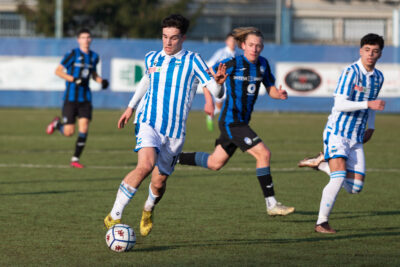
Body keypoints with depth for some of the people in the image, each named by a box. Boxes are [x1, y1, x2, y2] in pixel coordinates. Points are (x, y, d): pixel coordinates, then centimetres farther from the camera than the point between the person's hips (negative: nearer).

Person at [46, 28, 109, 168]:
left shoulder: (94, 57, 9)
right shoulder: (72, 54, -8)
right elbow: (58, 71, -7)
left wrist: (102, 81, 4)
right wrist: (74, 79, -19)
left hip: (85, 98, 4)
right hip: (71, 97, -4)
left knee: (84, 128, -9)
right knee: (68, 132, -5)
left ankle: (75, 159, 2)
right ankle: (57, 124, 30)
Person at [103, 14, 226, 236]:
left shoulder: (192, 60, -4)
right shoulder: (152, 59, 7)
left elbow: (214, 89, -13)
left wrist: (218, 82, -36)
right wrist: (131, 107, 31)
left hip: (174, 131, 0)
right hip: (148, 123, 0)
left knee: (159, 181, 7)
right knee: (145, 166, -27)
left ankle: (148, 210, 43)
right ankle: (114, 216, -21)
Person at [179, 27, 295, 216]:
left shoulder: (262, 64, 5)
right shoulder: (232, 64, -13)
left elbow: (270, 89, 11)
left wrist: (280, 94, -10)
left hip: (242, 122, 8)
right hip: (231, 121, -8)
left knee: (215, 163, 18)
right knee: (263, 153, -17)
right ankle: (271, 204, -13)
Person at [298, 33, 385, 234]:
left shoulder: (378, 77, 9)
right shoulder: (350, 72, -14)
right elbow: (340, 104, -22)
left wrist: (371, 127, 23)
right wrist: (368, 104, -30)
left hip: (356, 138, 7)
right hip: (337, 133, -7)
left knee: (355, 187, 2)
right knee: (339, 178, -22)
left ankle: (321, 162, 22)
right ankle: (321, 223, -10)